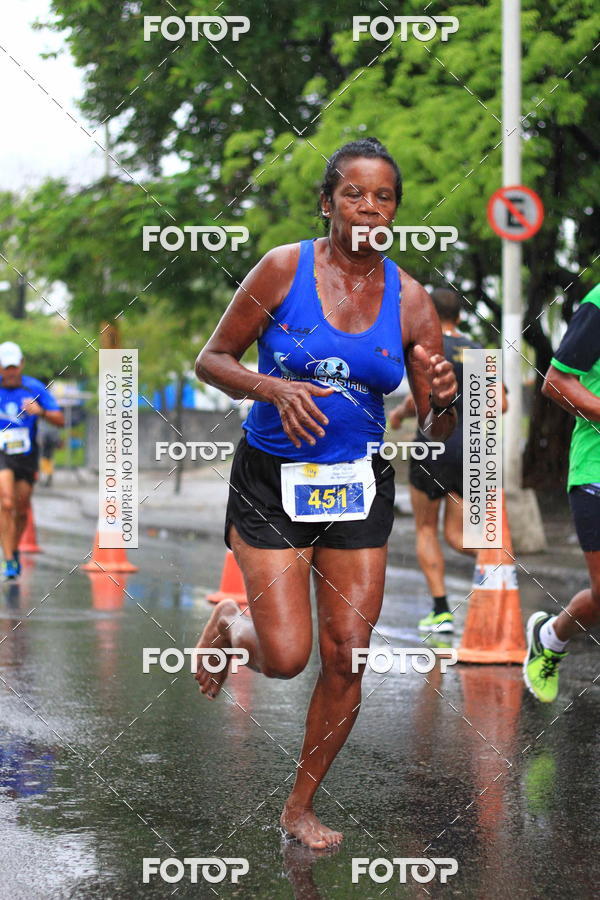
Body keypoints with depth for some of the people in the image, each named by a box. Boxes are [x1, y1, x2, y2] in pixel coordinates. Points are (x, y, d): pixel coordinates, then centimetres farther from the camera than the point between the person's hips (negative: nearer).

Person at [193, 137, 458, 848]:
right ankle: (230, 626, 27)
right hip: (271, 481, -3)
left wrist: (444, 399, -22)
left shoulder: (409, 300, -1)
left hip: (358, 489, 3)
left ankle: (301, 807, 20)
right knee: (286, 657, -10)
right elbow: (211, 361, -3)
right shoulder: (284, 268, -8)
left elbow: (435, 432, 1)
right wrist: (274, 388, -21)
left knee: (346, 660, 1)